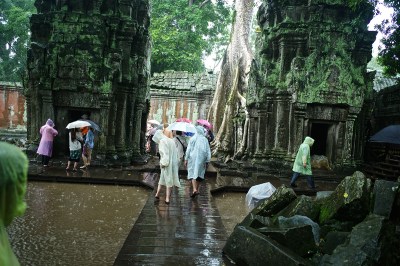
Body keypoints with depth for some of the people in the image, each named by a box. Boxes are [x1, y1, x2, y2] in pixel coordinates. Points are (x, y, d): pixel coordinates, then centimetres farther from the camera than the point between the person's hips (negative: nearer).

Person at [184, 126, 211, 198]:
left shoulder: (192, 139, -3)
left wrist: (186, 159, 0)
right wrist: (207, 161, 6)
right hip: (201, 159, 2)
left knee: (193, 173, -3)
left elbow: (188, 149, -5)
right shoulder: (205, 140, 1)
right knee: (199, 173, 15)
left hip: (193, 158, -2)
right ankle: (197, 190, 21)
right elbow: (208, 151, 1)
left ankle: (194, 189, -19)